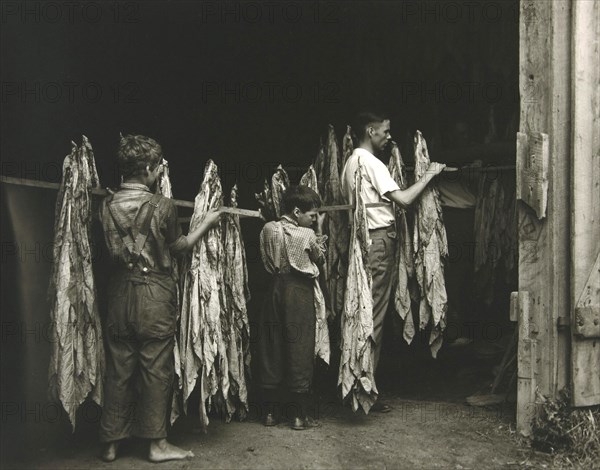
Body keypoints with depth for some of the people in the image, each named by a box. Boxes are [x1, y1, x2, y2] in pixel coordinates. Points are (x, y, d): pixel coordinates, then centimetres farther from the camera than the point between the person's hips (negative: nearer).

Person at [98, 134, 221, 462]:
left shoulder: (107, 204, 0)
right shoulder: (161, 206, -12)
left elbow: (110, 249, 11)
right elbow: (178, 247, 3)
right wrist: (207, 223, 15)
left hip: (120, 293, 4)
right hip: (155, 296, -4)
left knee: (118, 369, 12)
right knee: (156, 368, 5)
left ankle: (111, 443, 21)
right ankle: (157, 444, 13)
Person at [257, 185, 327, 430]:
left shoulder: (268, 229, 2)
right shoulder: (307, 235, -10)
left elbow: (267, 261, 11)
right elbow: (320, 259, 6)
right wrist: (319, 231, 6)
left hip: (275, 290, 5)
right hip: (299, 293, -4)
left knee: (270, 352, 11)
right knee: (300, 353, 3)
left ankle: (269, 412, 17)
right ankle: (298, 415, 9)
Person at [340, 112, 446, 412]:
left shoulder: (351, 161, 19)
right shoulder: (370, 162, -11)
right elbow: (404, 199, -16)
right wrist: (429, 174, -4)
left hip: (362, 238, 10)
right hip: (379, 239, -10)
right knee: (374, 316, -6)